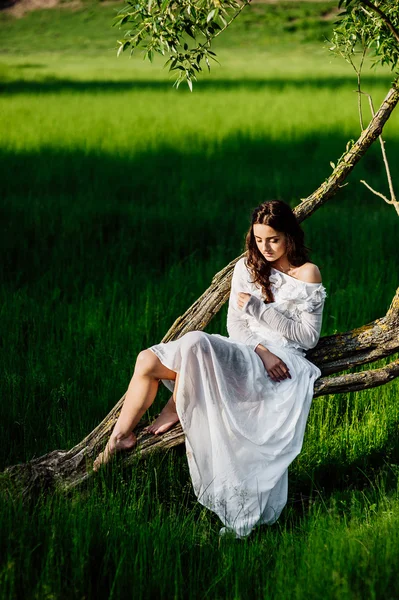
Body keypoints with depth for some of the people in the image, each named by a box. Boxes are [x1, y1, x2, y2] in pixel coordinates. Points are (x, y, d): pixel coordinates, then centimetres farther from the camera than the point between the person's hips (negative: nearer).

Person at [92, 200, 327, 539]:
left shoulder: (308, 275, -1)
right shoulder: (247, 267, 13)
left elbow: (309, 336, -4)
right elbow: (236, 326, 7)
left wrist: (258, 309, -12)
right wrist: (261, 350, -14)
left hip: (280, 362, -7)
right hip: (242, 352, 7)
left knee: (195, 343, -34)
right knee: (148, 361, -10)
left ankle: (174, 412, -10)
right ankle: (119, 439, -2)